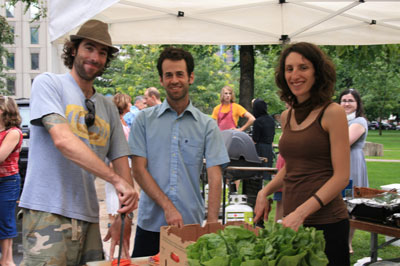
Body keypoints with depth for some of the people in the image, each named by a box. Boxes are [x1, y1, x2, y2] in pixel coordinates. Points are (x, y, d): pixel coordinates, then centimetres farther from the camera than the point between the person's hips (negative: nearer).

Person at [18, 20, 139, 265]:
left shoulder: (108, 107, 15)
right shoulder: (48, 84, -2)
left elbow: (121, 160, 14)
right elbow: (62, 140, -17)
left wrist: (125, 217, 2)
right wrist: (116, 180, -22)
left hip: (88, 217, 6)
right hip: (48, 213, -6)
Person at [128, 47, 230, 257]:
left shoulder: (207, 125, 3)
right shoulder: (145, 119, 3)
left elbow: (215, 177, -3)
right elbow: (138, 170, -3)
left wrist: (212, 224, -14)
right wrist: (167, 207, -14)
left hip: (192, 224, 0)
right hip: (151, 224, 0)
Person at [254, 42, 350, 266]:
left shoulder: (332, 113, -7)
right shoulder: (287, 116, 11)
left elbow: (341, 176, -11)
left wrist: (301, 212, -18)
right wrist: (264, 192, 6)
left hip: (326, 221, -5)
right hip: (292, 222, 6)